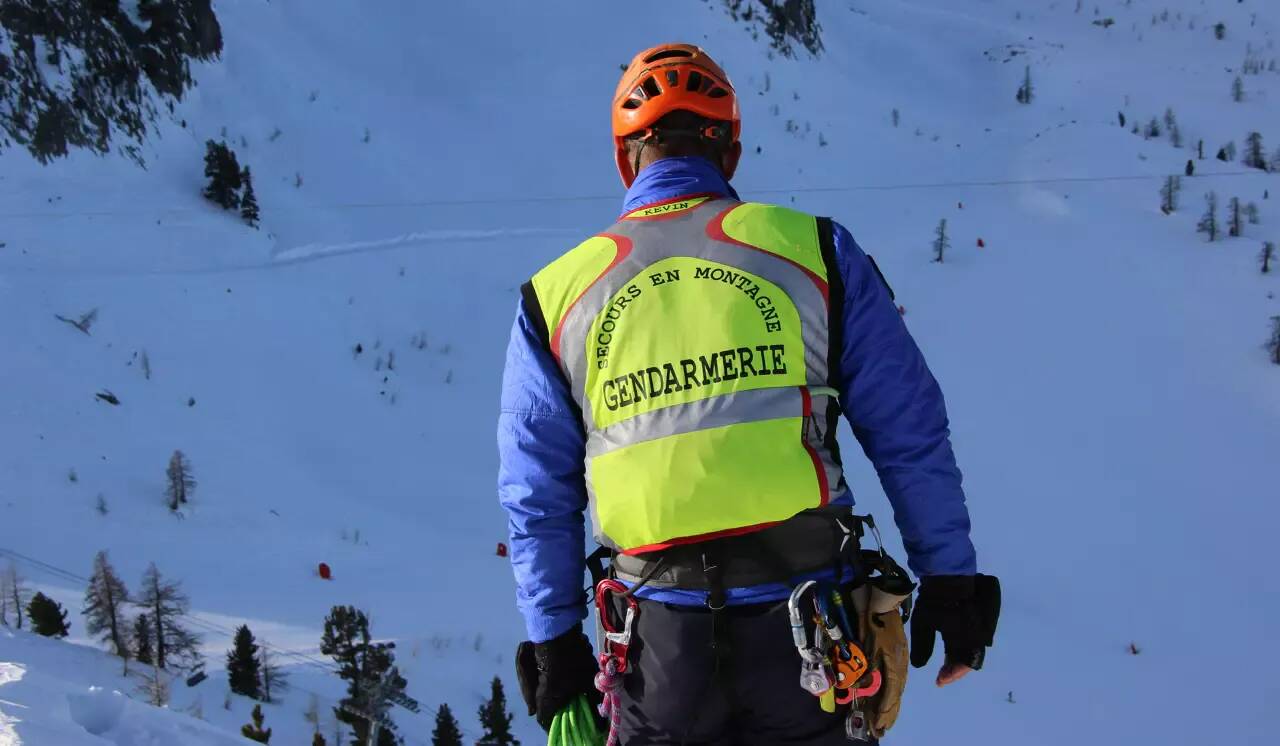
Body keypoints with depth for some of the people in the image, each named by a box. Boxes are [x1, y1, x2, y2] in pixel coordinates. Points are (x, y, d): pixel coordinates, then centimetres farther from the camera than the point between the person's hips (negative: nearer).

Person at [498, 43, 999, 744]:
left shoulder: (555, 296, 6)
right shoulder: (812, 250, 2)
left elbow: (538, 499, 10)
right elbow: (909, 431, 2)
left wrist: (554, 639, 17)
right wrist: (949, 578, 8)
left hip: (661, 640, 1)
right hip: (805, 629, -1)